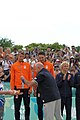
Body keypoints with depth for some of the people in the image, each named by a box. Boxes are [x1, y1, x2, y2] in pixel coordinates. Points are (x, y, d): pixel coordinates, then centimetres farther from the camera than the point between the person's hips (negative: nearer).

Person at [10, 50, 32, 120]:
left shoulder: (28, 65, 6)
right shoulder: (14, 66, 3)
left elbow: (30, 77, 6)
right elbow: (12, 78, 3)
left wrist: (30, 88, 1)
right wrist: (12, 89, -2)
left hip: (26, 89, 1)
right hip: (17, 89, -1)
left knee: (27, 106, 8)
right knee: (17, 107, 4)